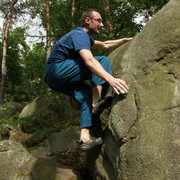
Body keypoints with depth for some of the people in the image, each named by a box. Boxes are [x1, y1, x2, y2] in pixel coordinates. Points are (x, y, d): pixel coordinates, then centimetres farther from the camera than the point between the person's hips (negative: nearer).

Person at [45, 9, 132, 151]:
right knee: (103, 61, -11)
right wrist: (111, 79, -42)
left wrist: (126, 40, 35)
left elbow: (105, 45, 36)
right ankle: (96, 103, -20)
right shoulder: (79, 34, -12)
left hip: (54, 78, 10)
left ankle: (84, 137, -6)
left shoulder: (85, 36, 22)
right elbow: (89, 61, -31)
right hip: (58, 70, -10)